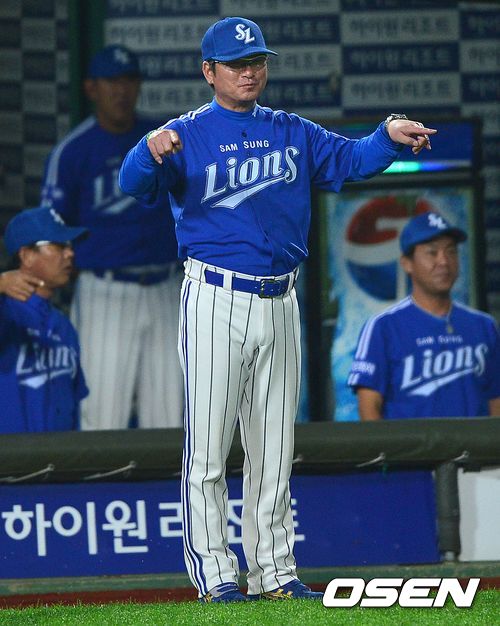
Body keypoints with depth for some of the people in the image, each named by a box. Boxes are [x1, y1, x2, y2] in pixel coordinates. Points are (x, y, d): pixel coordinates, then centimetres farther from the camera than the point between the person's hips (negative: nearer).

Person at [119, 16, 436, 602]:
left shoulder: (292, 133, 14)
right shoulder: (188, 135, -1)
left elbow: (350, 158, 6)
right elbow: (134, 182, -16)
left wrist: (390, 136, -15)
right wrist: (150, 152, -39)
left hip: (279, 305, 5)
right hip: (215, 300, -5)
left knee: (274, 448, 10)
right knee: (208, 445, -6)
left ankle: (274, 572, 15)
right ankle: (214, 574, -3)